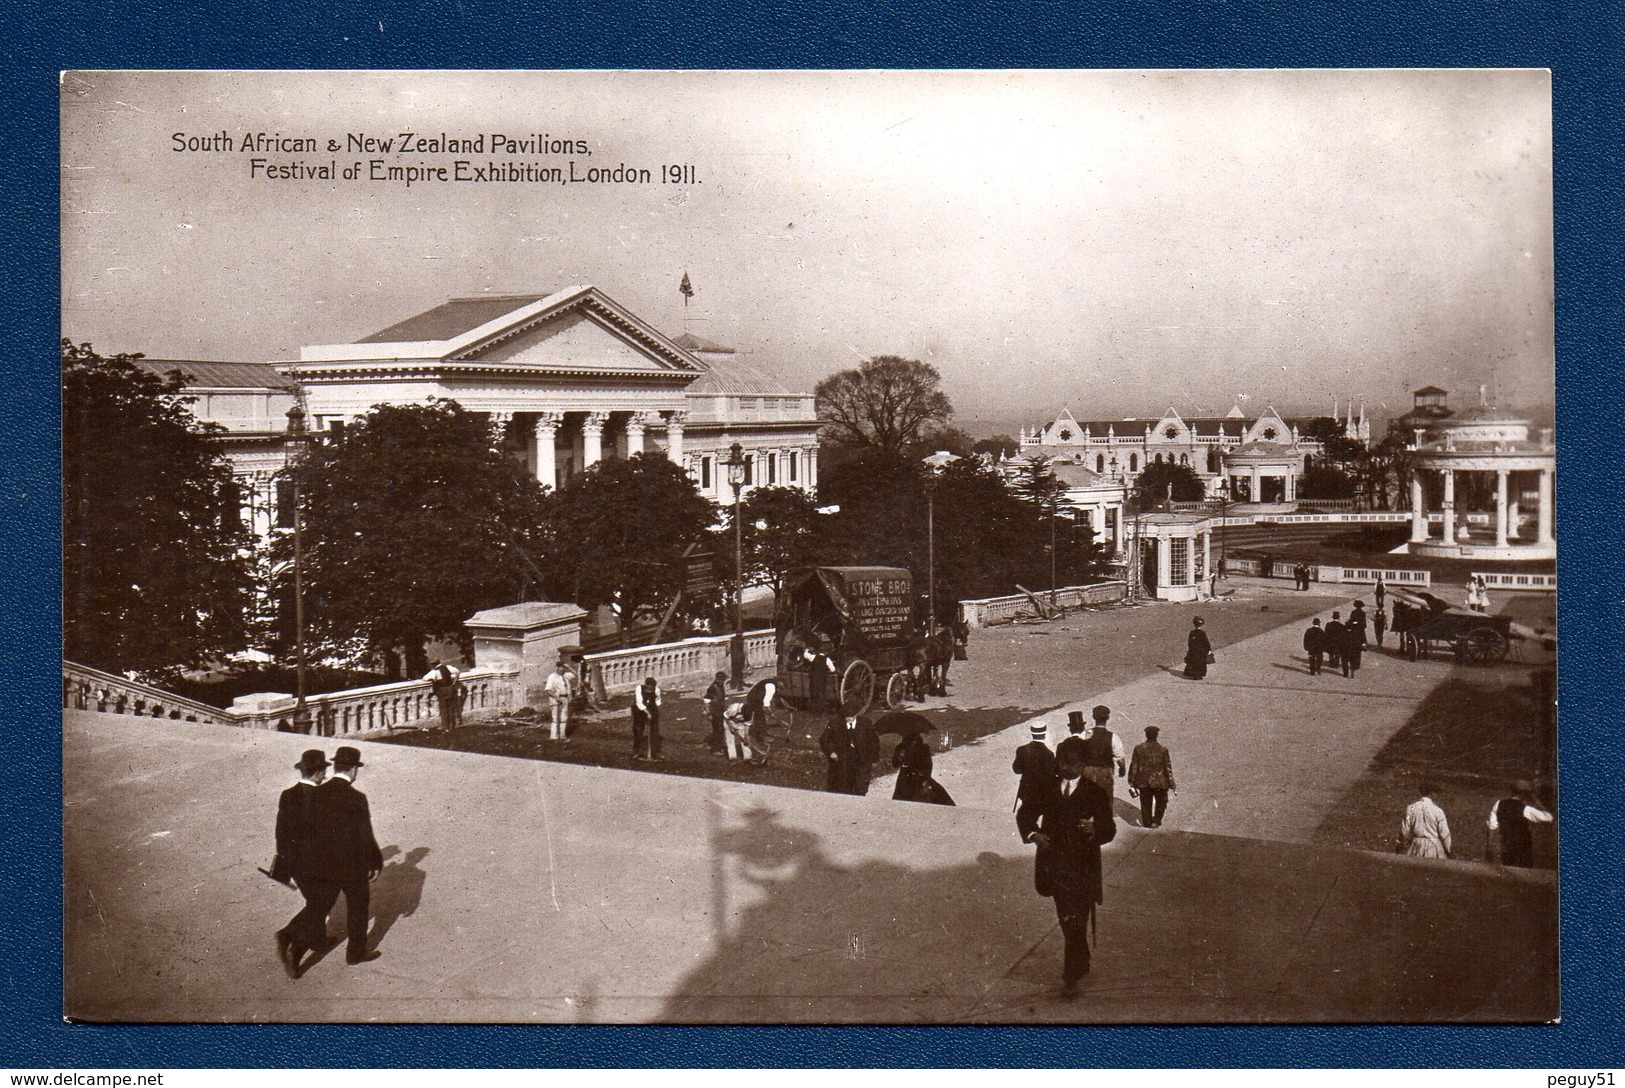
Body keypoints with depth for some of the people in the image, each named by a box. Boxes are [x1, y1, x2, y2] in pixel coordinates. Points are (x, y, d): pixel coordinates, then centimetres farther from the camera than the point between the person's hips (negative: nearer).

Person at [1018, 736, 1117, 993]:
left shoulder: (1095, 793, -4)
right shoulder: (1047, 790, 6)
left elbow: (1110, 829, -9)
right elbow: (1025, 814, 15)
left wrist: (1095, 831, -32)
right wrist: (1033, 833, -6)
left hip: (1082, 868, -4)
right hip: (1054, 864, 4)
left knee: (1076, 922, -7)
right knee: (1066, 920, 16)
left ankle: (1071, 976, 2)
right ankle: (1080, 964, 36)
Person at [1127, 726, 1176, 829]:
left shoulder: (1138, 748, -4)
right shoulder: (1162, 750, -9)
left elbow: (1134, 766, -1)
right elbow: (1168, 768, -6)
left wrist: (1131, 782, 7)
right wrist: (1172, 784, 1)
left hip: (1144, 782, 2)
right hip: (1159, 782, -2)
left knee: (1146, 804, 13)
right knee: (1161, 802, 17)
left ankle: (1147, 823, 18)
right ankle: (1156, 821, 8)